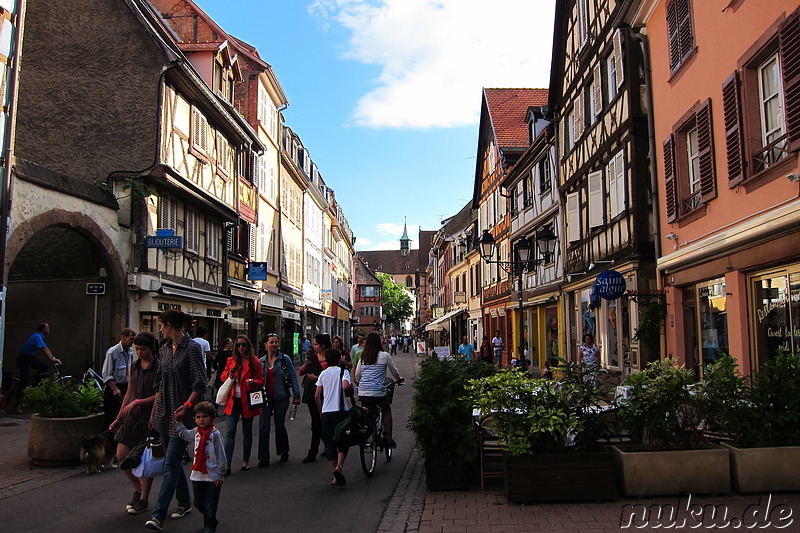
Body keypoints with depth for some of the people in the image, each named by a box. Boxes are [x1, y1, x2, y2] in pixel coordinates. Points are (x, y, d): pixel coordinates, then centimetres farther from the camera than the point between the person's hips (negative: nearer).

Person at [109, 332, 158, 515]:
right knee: (121, 455, 1)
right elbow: (129, 393, 16)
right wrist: (118, 418, 18)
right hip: (132, 417, 6)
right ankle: (138, 489, 24)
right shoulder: (133, 367, 9)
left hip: (149, 417, -6)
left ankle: (144, 499, 17)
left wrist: (138, 402, -21)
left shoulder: (159, 368, -9)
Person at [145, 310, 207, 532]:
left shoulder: (192, 348, -12)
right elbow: (159, 383, 18)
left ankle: (158, 515, -7)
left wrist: (187, 405, -24)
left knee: (171, 464, -8)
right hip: (165, 413, 8)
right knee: (173, 461, 15)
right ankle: (185, 502, 30)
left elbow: (200, 383, -14)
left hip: (183, 414, -8)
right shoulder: (165, 349, 11)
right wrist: (154, 411, 17)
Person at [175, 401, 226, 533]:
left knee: (210, 506, 2)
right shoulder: (195, 432, 4)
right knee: (199, 504, 16)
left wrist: (220, 475, -11)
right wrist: (178, 422, 23)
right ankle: (211, 521, 40)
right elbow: (183, 434, 29)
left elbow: (221, 456, -11)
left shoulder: (215, 434, -13)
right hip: (197, 476, 6)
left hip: (212, 477, -6)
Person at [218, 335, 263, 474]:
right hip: (233, 400, 2)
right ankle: (227, 464, -6)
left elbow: (261, 380, 1)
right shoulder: (231, 361, 9)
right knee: (229, 432, -6)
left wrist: (253, 382, -20)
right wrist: (228, 374, -7)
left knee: (247, 432, 9)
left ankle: (246, 462, 22)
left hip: (247, 401, -2)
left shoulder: (254, 362, 0)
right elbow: (223, 377, 15)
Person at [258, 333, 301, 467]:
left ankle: (284, 452, 29)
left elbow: (293, 377, -4)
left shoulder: (285, 359, -3)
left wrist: (296, 395, -10)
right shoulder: (261, 361, 7)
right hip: (266, 398, 2)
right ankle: (263, 458, 4)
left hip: (281, 397, -2)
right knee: (264, 427, -2)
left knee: (280, 426, 8)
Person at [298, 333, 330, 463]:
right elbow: (300, 372, 7)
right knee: (319, 422, 11)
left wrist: (316, 377, -12)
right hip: (310, 393, 5)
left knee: (316, 423, -3)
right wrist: (306, 363, -10)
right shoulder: (312, 356, 7)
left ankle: (312, 453, 3)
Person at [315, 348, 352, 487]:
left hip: (326, 412, 3)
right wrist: (351, 386, 0)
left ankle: (335, 477, 7)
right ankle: (339, 467, -12)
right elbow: (345, 386, -21)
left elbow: (317, 395, 6)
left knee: (329, 444, 7)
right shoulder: (343, 371, -1)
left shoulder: (323, 374, 10)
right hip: (340, 410, -3)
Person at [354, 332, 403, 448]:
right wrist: (399, 378, 32)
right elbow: (394, 371, 10)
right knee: (387, 411, 20)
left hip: (362, 393, 3)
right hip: (378, 392, -3)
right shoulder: (384, 356, -3)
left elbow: (357, 375, 16)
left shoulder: (363, 357, 8)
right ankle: (389, 439, 16)